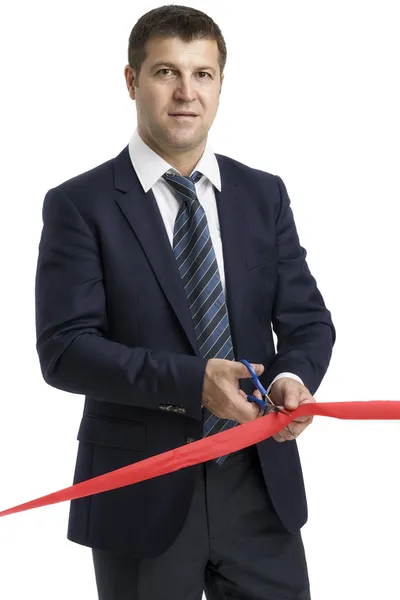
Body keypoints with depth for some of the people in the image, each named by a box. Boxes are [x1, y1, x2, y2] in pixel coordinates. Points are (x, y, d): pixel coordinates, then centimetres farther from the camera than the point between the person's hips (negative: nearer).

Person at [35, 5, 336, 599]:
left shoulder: (264, 195, 8)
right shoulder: (80, 205, -5)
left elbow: (307, 318, 7)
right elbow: (65, 349, -12)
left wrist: (294, 376, -16)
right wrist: (191, 381, -24)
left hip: (261, 486, 3)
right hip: (142, 493, -3)